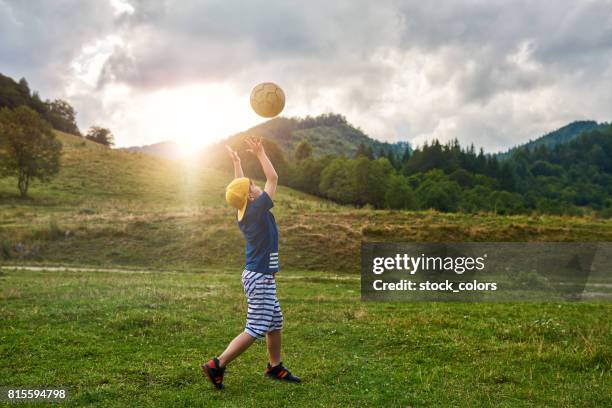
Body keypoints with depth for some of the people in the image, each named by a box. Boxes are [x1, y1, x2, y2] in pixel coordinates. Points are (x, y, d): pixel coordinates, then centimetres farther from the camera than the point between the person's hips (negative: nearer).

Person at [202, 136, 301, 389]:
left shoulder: (243, 212, 4)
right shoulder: (257, 209, -17)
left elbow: (240, 186, 22)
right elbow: (273, 178, -12)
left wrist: (236, 161, 27)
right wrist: (260, 153, -3)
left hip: (258, 276, 10)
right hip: (260, 277, -10)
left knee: (275, 324, 18)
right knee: (255, 330, -6)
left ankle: (275, 367, 27)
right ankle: (217, 365, -6)